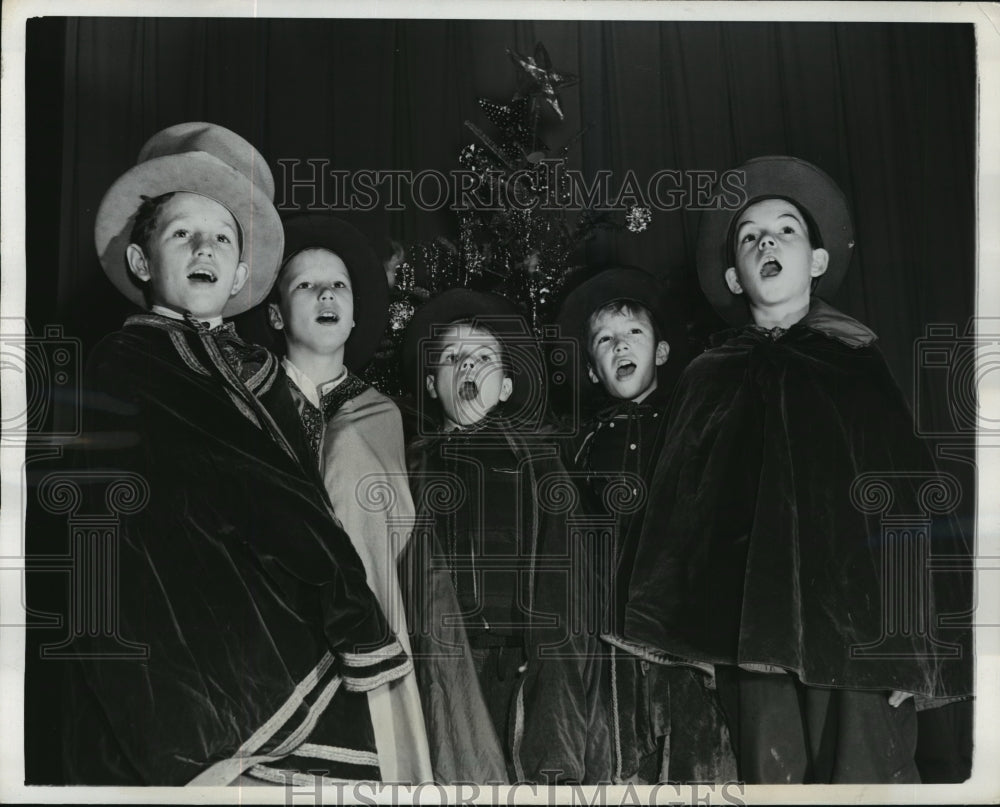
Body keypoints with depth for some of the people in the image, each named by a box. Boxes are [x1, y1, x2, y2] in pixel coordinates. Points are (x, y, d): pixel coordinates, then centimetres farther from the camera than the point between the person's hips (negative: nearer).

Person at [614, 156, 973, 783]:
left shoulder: (857, 362, 8)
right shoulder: (711, 379, 12)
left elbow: (916, 494, 1)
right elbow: (678, 512, 9)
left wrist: (920, 640, -8)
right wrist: (687, 637, 3)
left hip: (855, 628, -1)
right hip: (752, 632, 1)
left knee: (862, 769, -4)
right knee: (771, 774, 0)